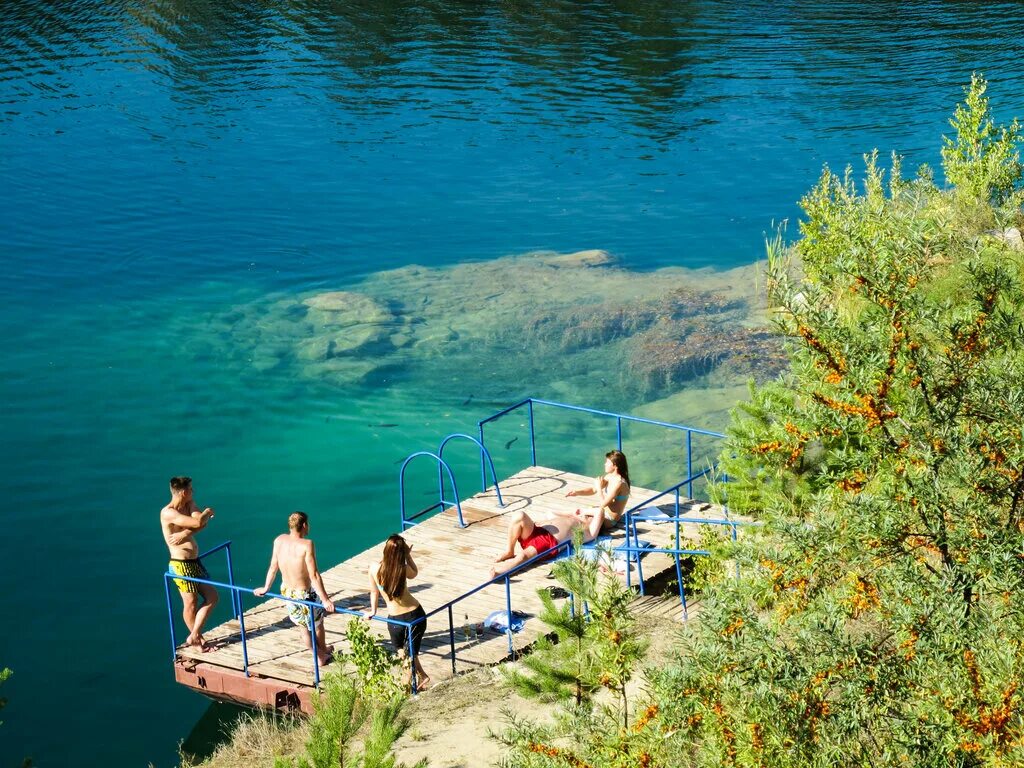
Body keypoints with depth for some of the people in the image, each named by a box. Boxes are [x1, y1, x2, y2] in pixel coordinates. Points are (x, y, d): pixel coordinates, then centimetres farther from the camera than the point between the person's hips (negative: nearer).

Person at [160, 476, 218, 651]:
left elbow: (203, 522, -10)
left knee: (211, 597, 9)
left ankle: (194, 636, 17)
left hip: (195, 562, 9)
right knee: (191, 603, 3)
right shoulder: (168, 513, -20)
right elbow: (198, 522, -29)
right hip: (181, 564, -9)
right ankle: (196, 638, 20)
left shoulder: (189, 504, 7)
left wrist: (185, 534, -26)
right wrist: (207, 513, -7)